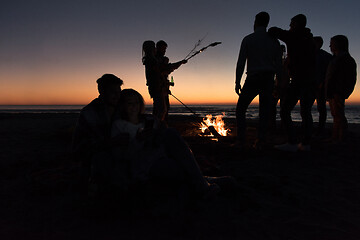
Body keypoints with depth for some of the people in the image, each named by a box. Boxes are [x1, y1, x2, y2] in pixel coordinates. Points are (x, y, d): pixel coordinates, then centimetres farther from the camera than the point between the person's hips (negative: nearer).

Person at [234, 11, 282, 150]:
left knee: (240, 109, 6)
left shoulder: (248, 39, 2)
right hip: (268, 80, 3)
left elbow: (241, 63, -4)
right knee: (264, 112, 8)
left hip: (253, 79, -3)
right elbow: (278, 66, 8)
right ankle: (260, 142, 3)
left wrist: (237, 82, 0)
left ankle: (240, 140, -2)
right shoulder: (274, 41, 10)